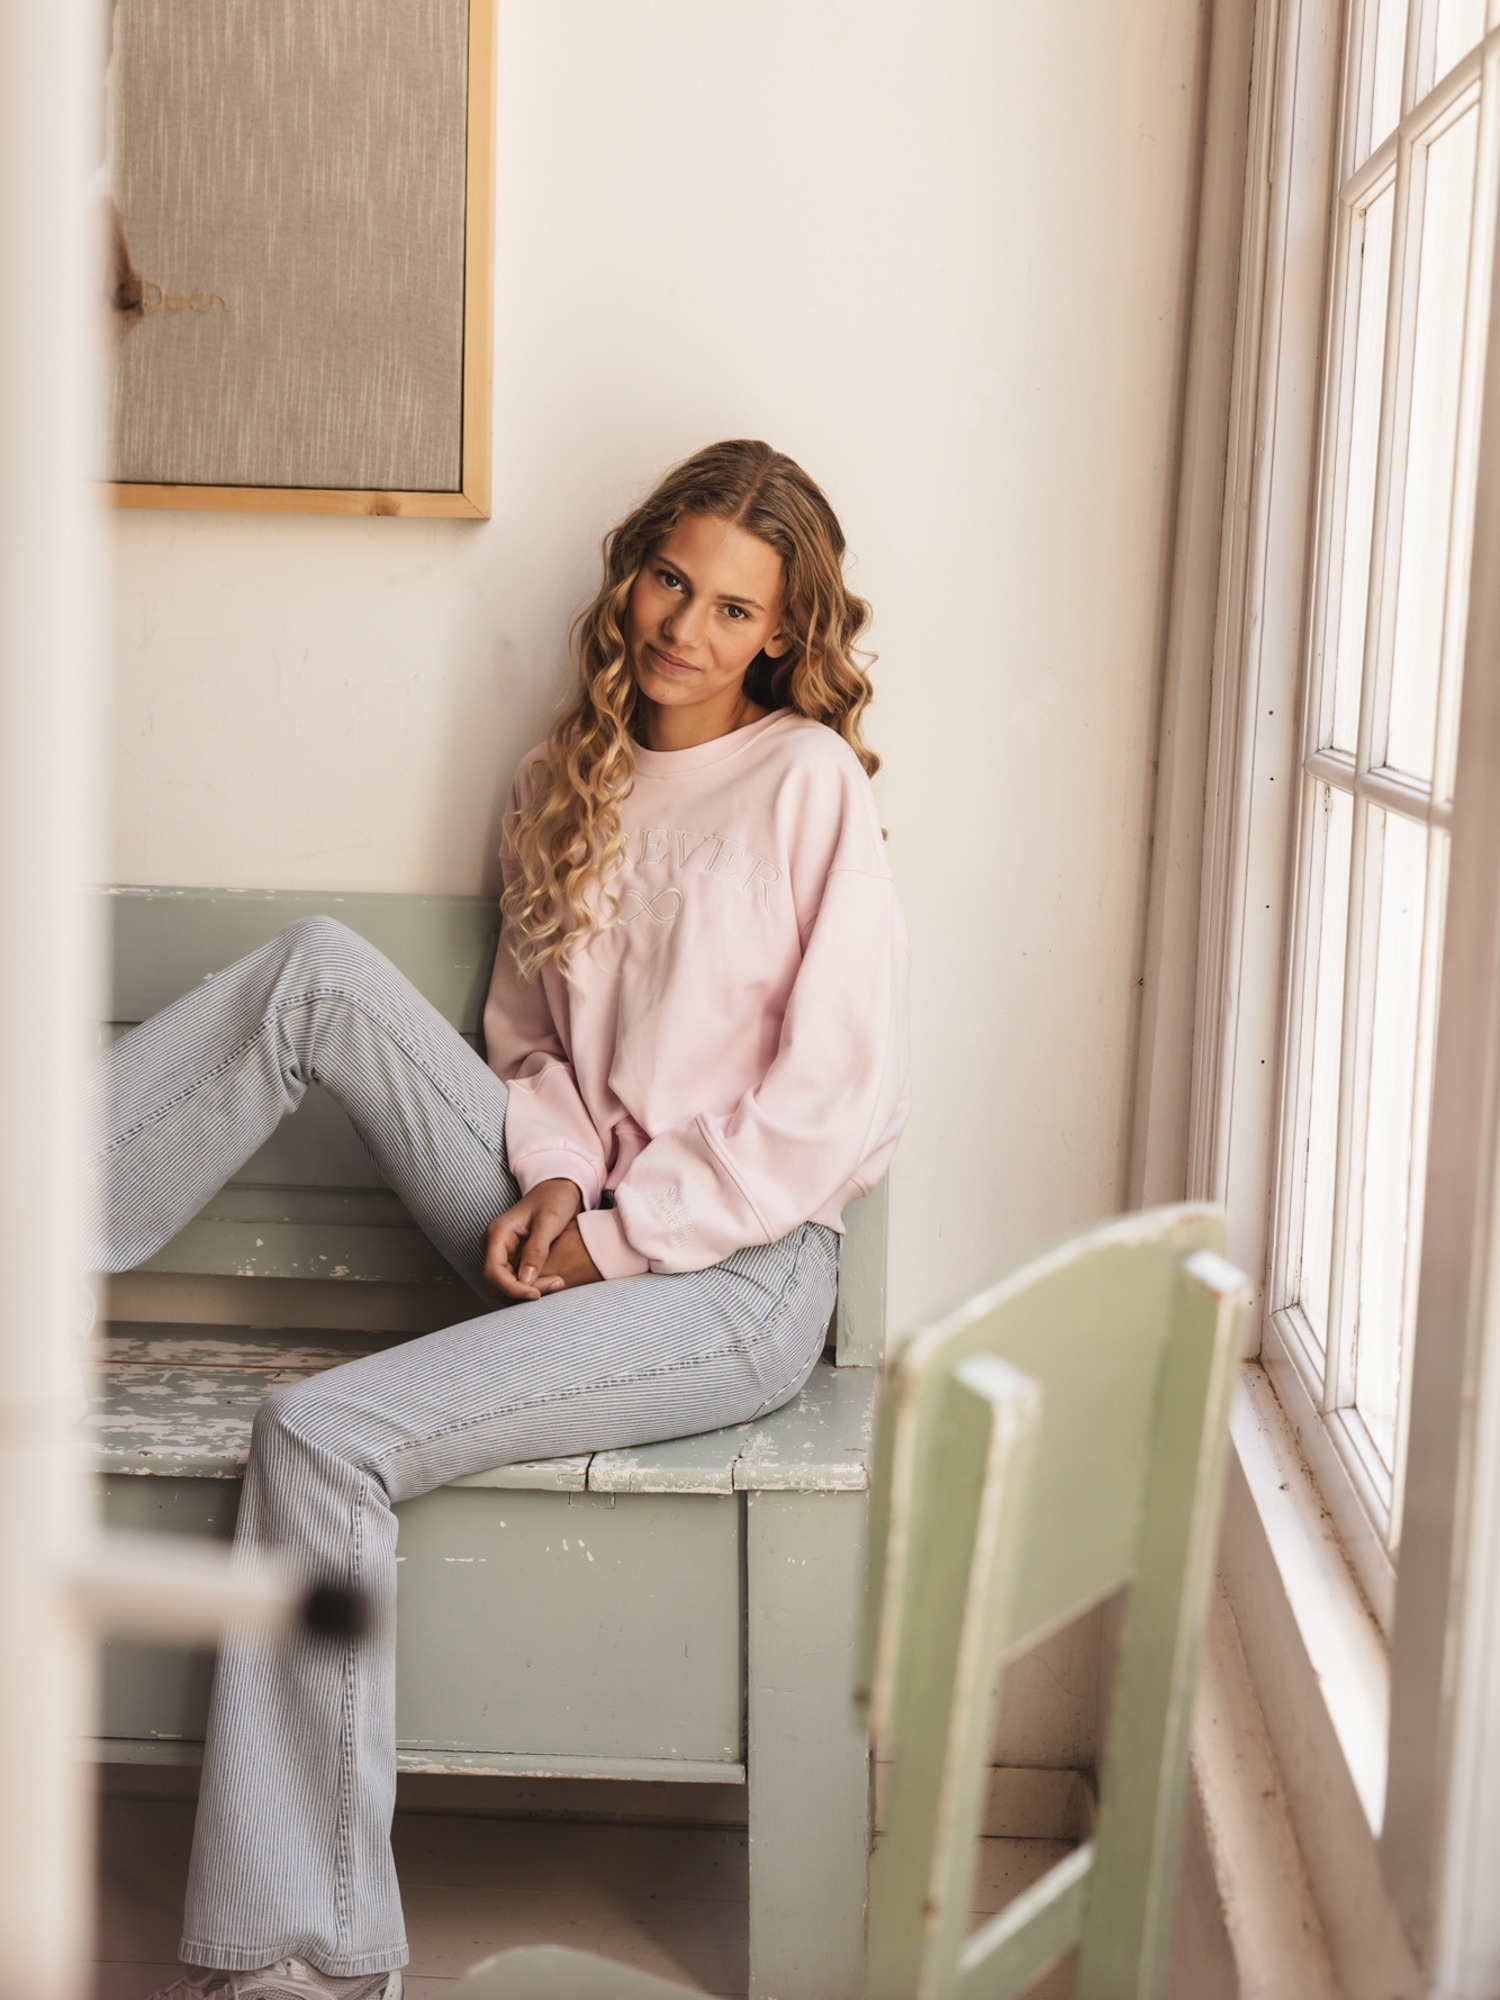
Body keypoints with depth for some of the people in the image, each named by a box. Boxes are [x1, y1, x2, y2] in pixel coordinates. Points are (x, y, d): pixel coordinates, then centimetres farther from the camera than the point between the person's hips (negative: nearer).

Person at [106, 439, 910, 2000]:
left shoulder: (808, 782, -6)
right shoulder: (564, 784, 13)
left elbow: (839, 1107, -11)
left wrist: (620, 1234, -11)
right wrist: (552, 1175, -4)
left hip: (737, 1276, -6)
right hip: (581, 1226, 6)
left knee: (320, 1439, -23)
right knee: (318, 972, -13)